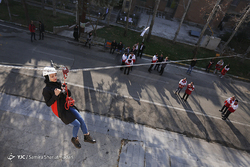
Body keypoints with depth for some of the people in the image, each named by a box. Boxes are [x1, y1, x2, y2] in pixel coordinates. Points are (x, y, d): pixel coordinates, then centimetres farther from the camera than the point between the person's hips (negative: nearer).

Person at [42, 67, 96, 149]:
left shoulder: (58, 83, 3)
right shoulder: (46, 90, -15)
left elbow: (69, 94, 9)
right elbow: (48, 103, -14)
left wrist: (64, 91, -14)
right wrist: (55, 95, -26)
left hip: (68, 106, 6)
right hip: (61, 110, -6)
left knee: (81, 120, 4)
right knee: (77, 124, -6)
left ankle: (87, 137, 24)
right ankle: (74, 139, 23)